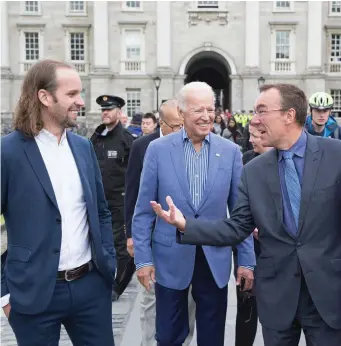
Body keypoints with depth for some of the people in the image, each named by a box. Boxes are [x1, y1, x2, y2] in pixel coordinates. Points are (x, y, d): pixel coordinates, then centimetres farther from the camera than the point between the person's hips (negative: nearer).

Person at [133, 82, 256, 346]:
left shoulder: (231, 151, -1)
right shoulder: (158, 149, -4)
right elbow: (144, 210, -1)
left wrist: (246, 260, 0)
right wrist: (143, 257, -5)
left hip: (215, 259, 1)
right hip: (171, 258, -1)